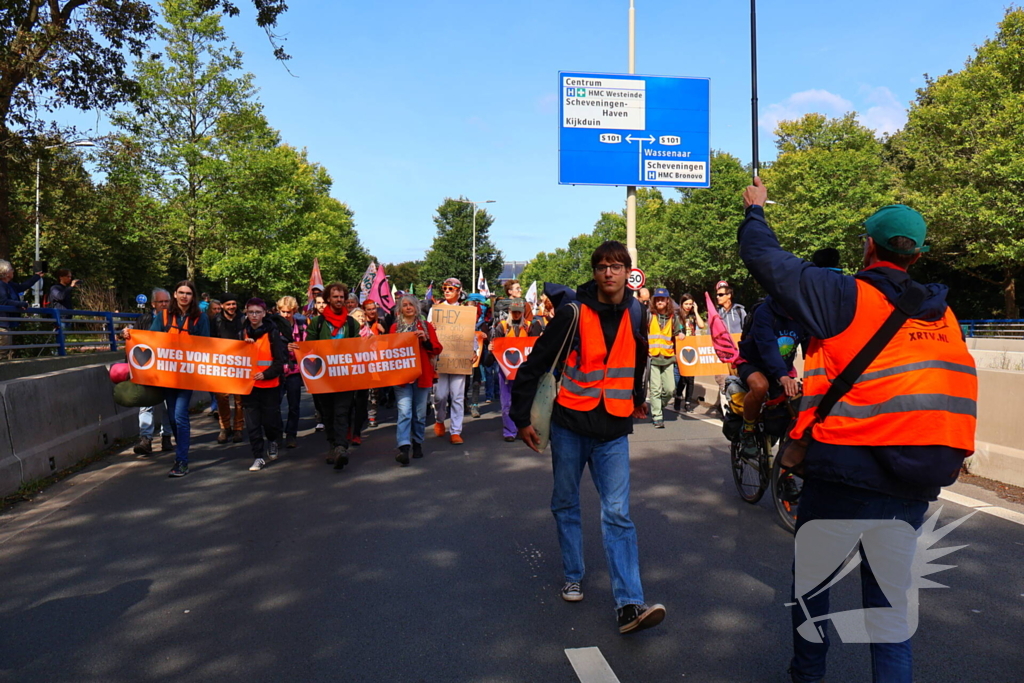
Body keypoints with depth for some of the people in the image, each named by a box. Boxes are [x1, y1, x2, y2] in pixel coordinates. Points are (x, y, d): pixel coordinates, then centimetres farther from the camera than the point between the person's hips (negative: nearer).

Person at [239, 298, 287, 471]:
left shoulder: (273, 333, -4)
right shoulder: (243, 333, 9)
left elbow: (280, 359, -7)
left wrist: (266, 374, -18)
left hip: (270, 385, -3)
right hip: (249, 384, 3)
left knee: (270, 420, 2)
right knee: (252, 424, 2)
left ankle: (272, 441, 34)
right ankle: (258, 457, 11)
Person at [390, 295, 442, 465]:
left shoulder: (426, 326, 10)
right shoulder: (395, 327, 10)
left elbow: (436, 349, 6)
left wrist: (425, 339, -10)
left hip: (422, 374, 1)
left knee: (420, 413, 7)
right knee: (404, 411, -13)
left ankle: (417, 443, 21)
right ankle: (404, 448, -19)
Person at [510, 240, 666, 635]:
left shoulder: (636, 314, 3)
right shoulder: (573, 313, -9)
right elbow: (535, 364, -6)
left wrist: (638, 398, 33)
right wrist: (521, 418, -8)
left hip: (613, 429, 1)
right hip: (570, 425, -1)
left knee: (617, 514, -4)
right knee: (566, 505, 12)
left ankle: (629, 606, -5)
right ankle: (573, 576, 31)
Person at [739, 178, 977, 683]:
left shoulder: (843, 297, -10)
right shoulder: (942, 313, 7)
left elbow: (765, 259, -6)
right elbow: (958, 391, 11)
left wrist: (755, 211, 11)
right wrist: (941, 463, 19)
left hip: (842, 474, -4)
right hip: (916, 484, 5)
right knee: (890, 598, 15)